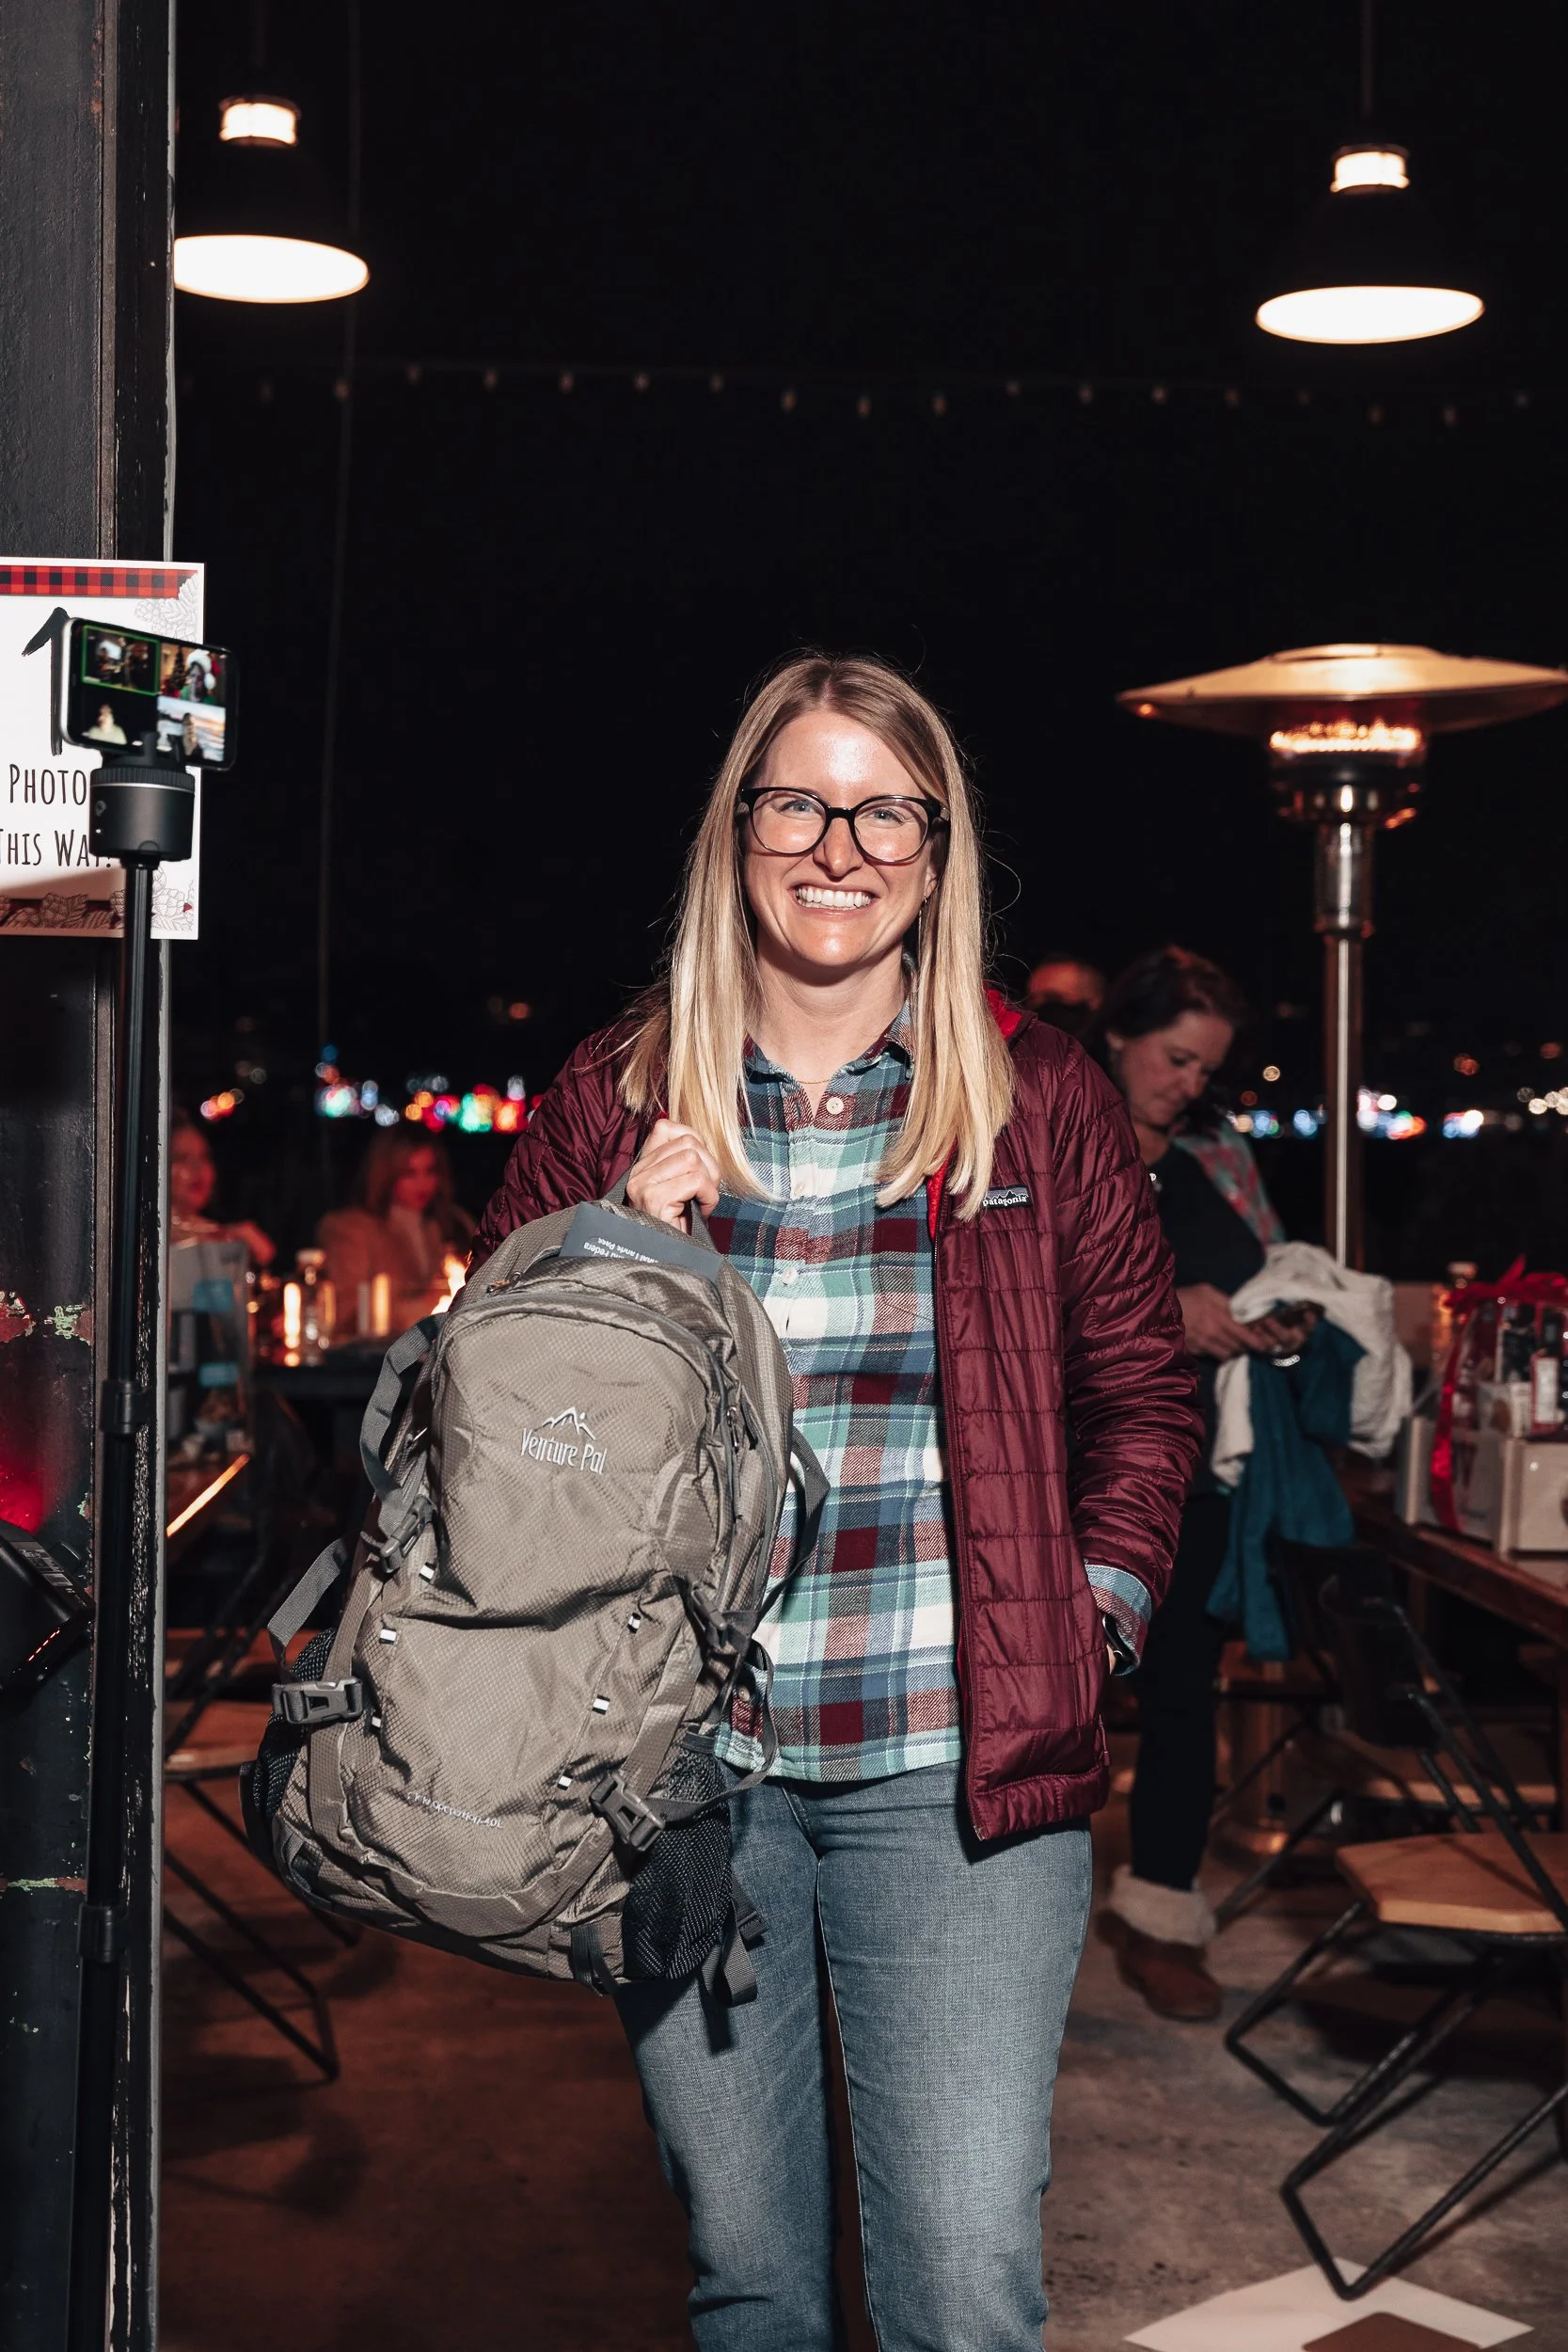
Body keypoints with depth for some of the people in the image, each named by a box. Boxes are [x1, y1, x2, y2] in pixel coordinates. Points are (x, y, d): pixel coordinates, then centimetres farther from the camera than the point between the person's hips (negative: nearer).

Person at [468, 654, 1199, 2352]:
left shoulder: (1035, 1096, 4)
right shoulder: (615, 1099, 4)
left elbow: (1140, 1392, 11)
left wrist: (1088, 1621, 1)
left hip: (954, 1766, -1)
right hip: (681, 1753, 1)